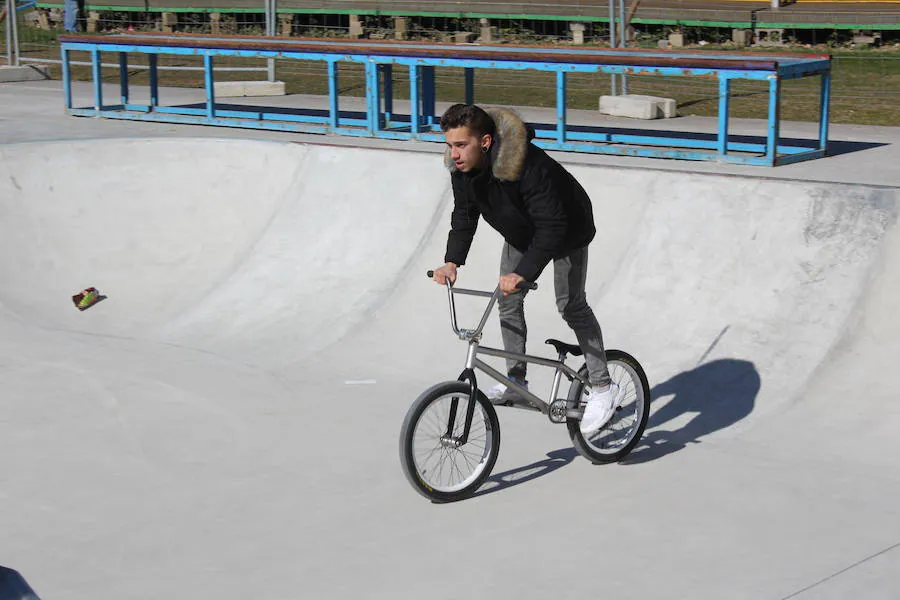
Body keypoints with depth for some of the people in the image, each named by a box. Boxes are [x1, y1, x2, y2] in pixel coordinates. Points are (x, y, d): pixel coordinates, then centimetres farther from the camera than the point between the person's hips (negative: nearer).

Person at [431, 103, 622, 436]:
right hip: (520, 232, 7)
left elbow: (552, 226, -42)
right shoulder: (462, 167, -20)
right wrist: (453, 261, -19)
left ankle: (603, 387, -1)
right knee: (509, 301, 6)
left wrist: (524, 273, -49)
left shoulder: (530, 167, -43)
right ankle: (515, 379, 20)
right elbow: (464, 214, -7)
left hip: (566, 232, -7)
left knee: (571, 305, -7)